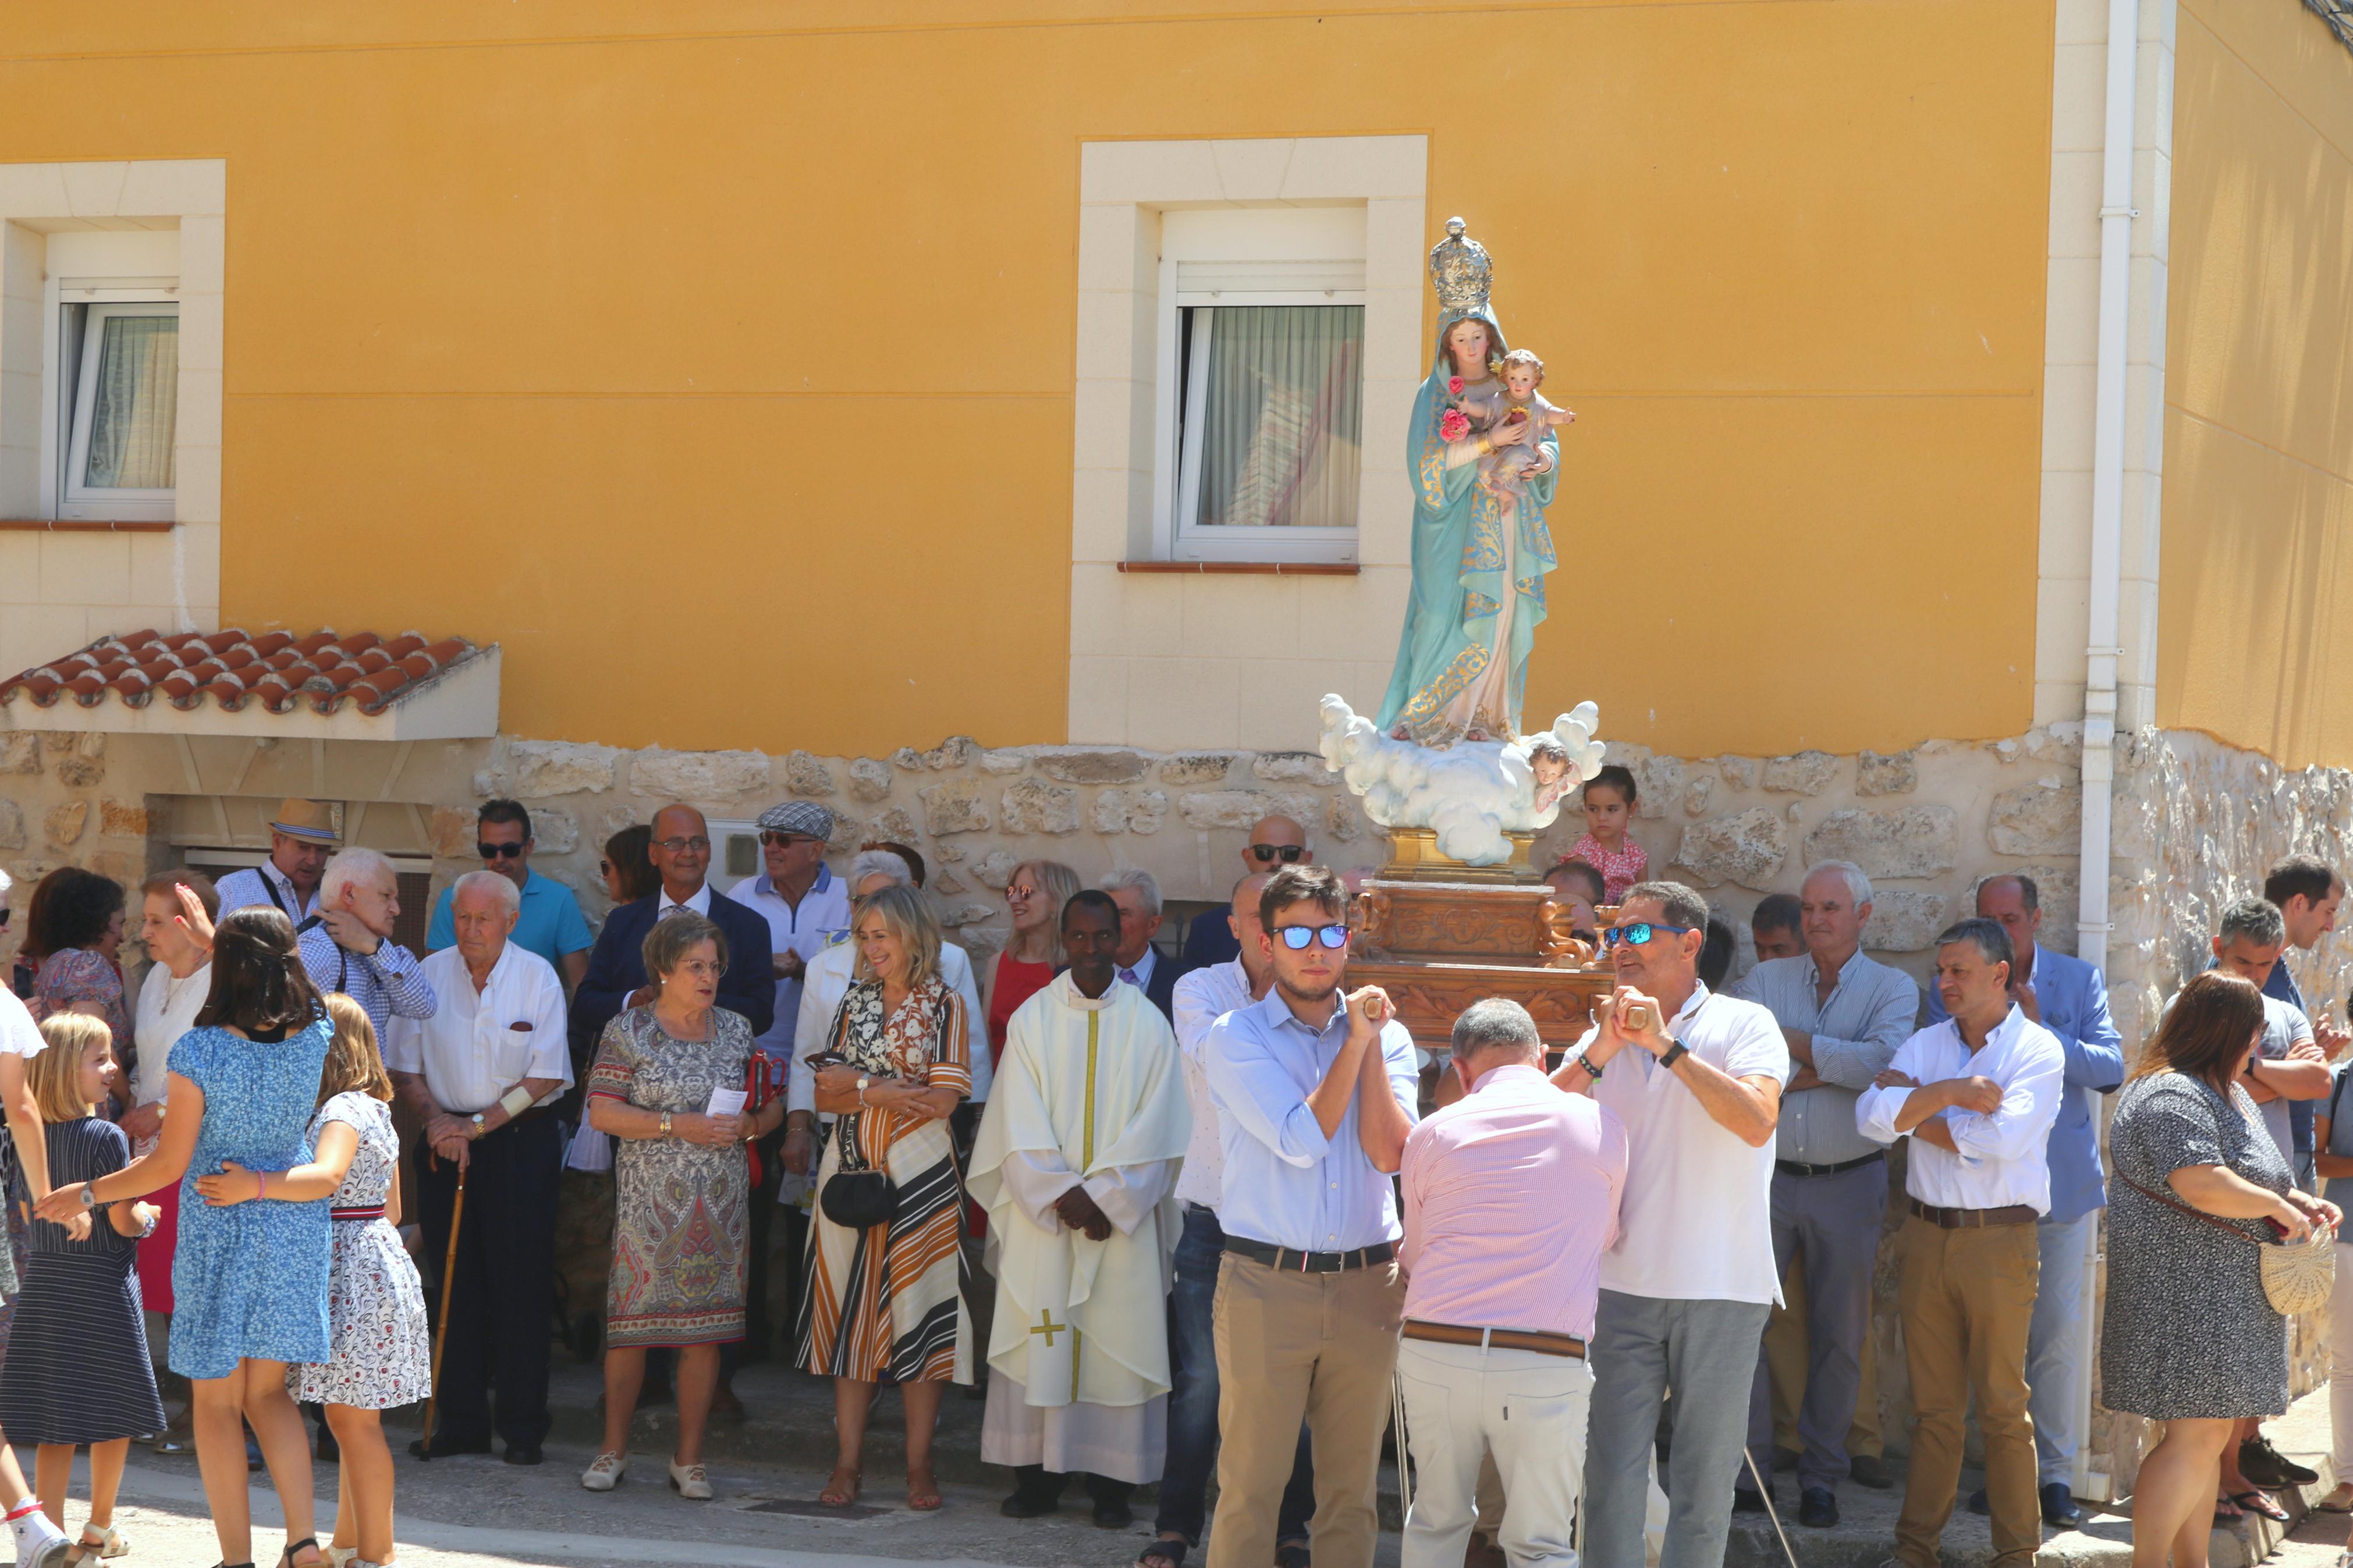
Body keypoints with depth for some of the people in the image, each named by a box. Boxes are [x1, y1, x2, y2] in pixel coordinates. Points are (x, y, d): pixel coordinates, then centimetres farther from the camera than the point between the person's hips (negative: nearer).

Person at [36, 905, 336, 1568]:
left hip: (218, 1234, -4)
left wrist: (86, 1194, 3)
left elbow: (168, 1165, -12)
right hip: (295, 1227, 4)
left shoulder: (199, 1052, -18)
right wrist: (217, 937, 30)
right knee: (267, 1392, 16)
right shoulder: (314, 1036, -6)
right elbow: (289, 988, 19)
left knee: (217, 1403, 7)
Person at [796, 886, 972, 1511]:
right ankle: (849, 1460, 7)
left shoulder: (944, 1005, -1)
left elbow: (944, 1100, -10)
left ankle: (919, 1465, 4)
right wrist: (894, 1092, -10)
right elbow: (826, 1096, 6)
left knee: (917, 1307, -2)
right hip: (852, 1170, 4)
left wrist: (863, 1085, -8)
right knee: (848, 1308, 2)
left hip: (918, 1173, -4)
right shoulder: (855, 1003, 13)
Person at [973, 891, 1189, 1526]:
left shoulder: (1148, 1025, 3)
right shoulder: (1032, 1018, 4)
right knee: (1038, 1338, 0)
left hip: (1124, 1217, -1)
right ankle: (1037, 1475, 7)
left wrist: (1106, 1199, -11)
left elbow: (1154, 1130, -2)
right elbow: (1021, 1127, -2)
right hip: (1040, 1213, 1)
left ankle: (1112, 1484, 4)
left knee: (1118, 1339, -1)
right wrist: (1062, 1194, -13)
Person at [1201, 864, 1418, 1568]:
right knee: (1250, 1488, -3)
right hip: (1265, 1284, -3)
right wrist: (1355, 1041, -7)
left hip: (1367, 1287, 3)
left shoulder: (1386, 1035, 9)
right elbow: (1302, 1140, -13)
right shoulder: (1236, 1037, 0)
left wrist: (1371, 1041, -6)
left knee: (1352, 1490, 8)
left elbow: (1390, 1152, -5)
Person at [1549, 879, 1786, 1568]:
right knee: (1612, 1474, 2)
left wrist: (1668, 1045, -20)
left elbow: (1758, 1122, -19)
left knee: (1705, 1478, 6)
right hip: (1624, 1283, 3)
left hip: (1721, 1290, -3)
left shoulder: (1742, 1024, -2)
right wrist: (1599, 1054, -15)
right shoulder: (1605, 1031, 11)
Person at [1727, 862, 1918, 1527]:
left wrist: (1789, 1039, -11)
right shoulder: (1764, 980, 6)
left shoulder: (1893, 989, 3)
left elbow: (1881, 1061, -16)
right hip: (1768, 1173, 1)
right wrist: (1831, 1067, -12)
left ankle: (1821, 1477, 14)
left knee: (1840, 1335, 4)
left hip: (1850, 1180, -1)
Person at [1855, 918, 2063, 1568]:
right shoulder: (1926, 1045, 10)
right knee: (1933, 1404, 9)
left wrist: (1915, 1108, -6)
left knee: (2003, 1406, -1)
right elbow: (1872, 1117, -4)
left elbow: (2002, 1137, -18)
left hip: (1999, 1240, -4)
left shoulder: (2038, 1051, -3)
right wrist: (1948, 1093, -15)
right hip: (1926, 1237, 4)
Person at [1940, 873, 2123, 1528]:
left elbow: (2111, 1068, -5)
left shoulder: (2078, 981, 4)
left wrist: (2043, 1029, -18)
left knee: (2059, 1331, -1)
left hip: (2063, 1183, 0)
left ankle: (2055, 1471, 6)